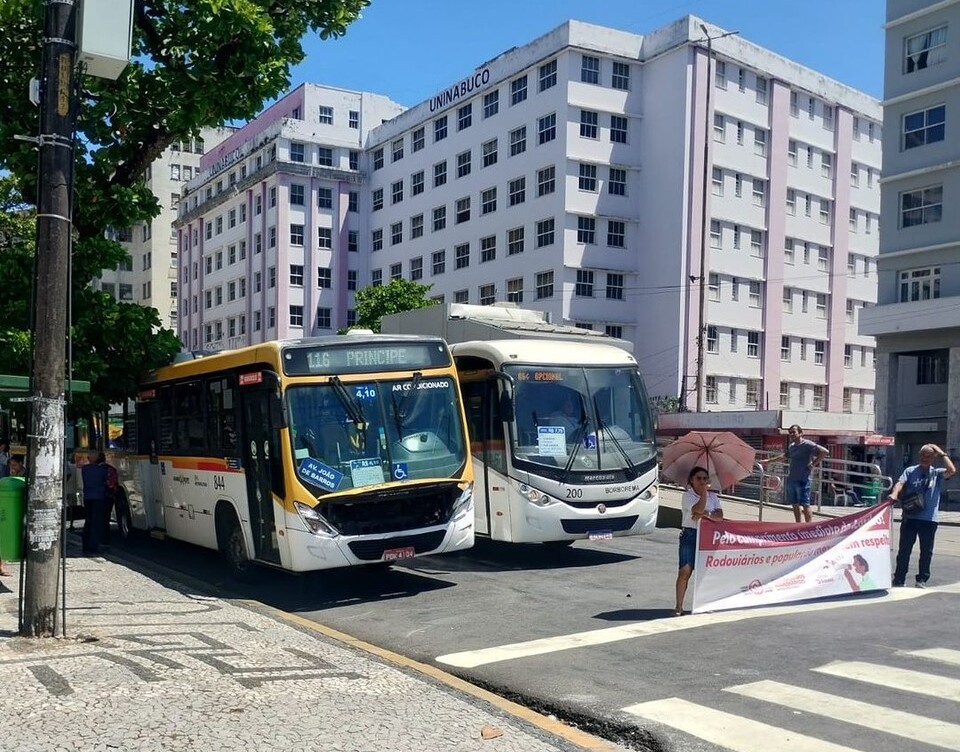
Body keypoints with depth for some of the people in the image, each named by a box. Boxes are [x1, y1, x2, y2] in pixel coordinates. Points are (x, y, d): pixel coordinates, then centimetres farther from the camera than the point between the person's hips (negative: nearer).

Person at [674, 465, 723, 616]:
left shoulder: (713, 496, 12)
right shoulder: (687, 496, -2)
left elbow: (720, 515, -2)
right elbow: (698, 509, -20)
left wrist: (705, 514, -18)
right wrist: (704, 491, -13)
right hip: (690, 535, -4)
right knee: (685, 571, -8)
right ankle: (679, 607, -4)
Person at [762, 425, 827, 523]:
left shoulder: (807, 444, -10)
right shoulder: (791, 446, 14)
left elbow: (824, 451, -18)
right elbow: (784, 455, 33)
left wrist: (813, 464, -16)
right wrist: (768, 461, 37)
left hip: (802, 480, -8)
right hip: (791, 479, 8)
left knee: (805, 504, -9)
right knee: (794, 504, 12)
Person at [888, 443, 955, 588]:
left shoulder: (937, 473, 8)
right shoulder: (910, 471, 7)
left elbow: (952, 471, -11)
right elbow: (900, 483, -7)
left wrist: (942, 454, -5)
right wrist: (894, 494, -27)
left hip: (929, 519, 0)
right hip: (910, 517, 0)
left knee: (926, 551, 6)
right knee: (904, 549, 4)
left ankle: (922, 579, 17)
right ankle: (899, 579, 11)